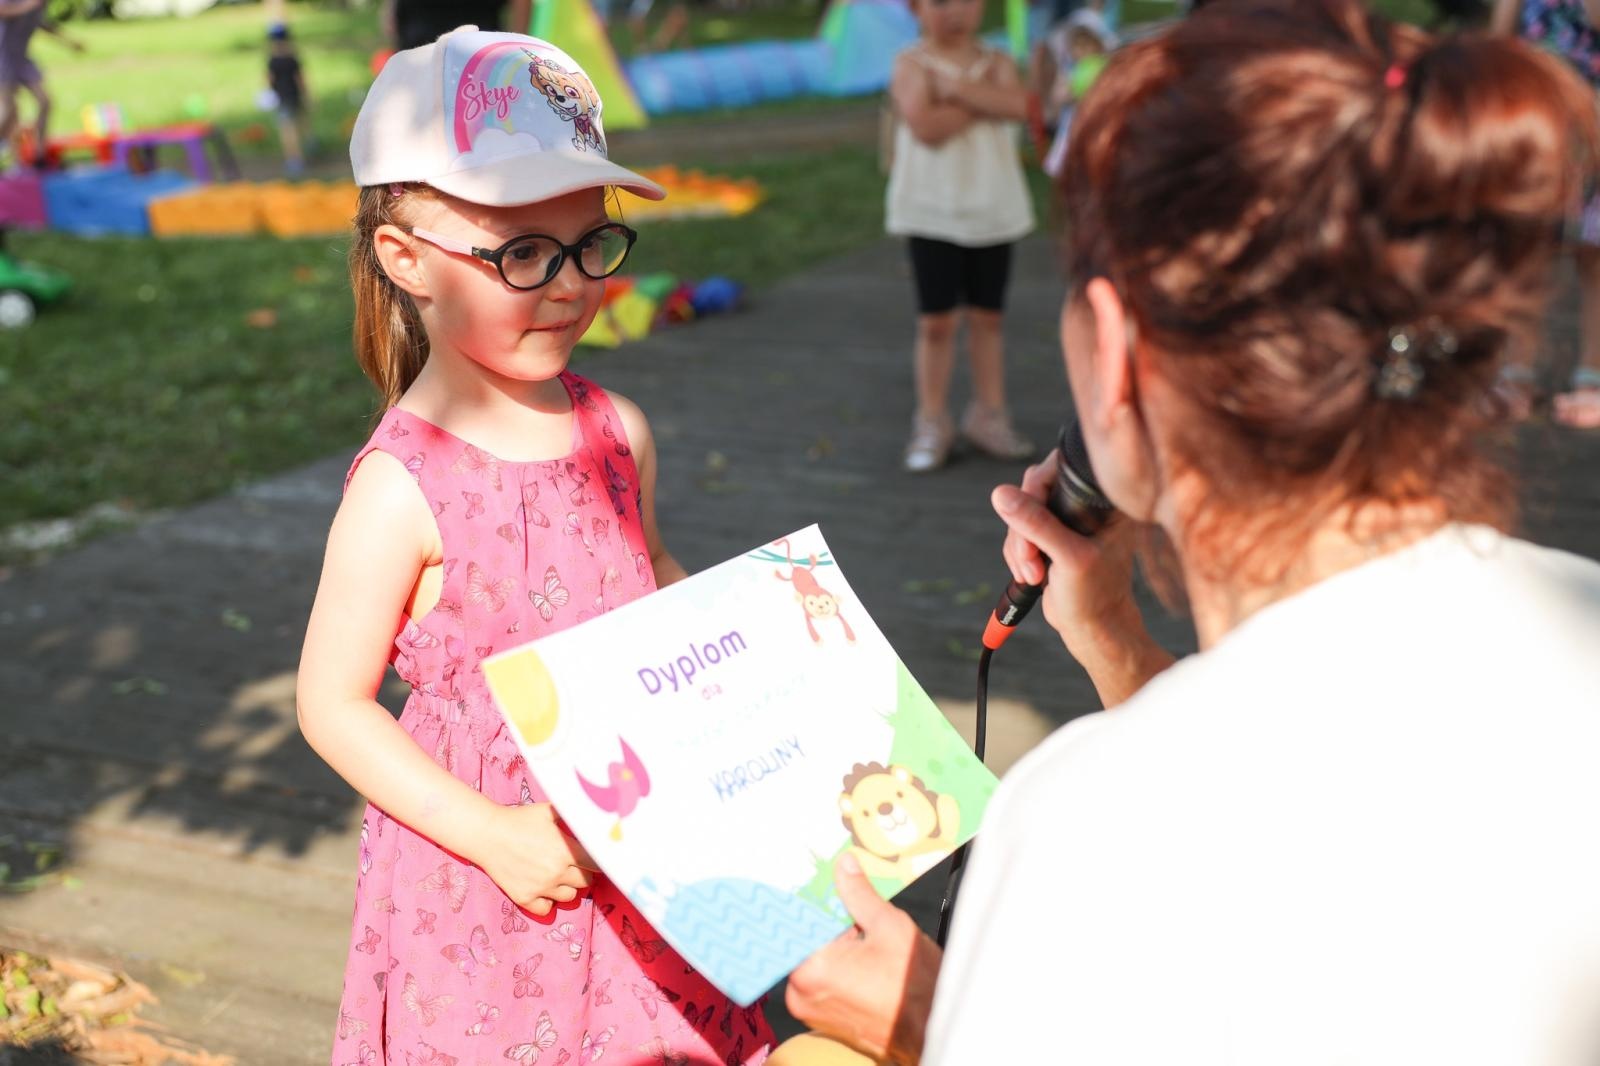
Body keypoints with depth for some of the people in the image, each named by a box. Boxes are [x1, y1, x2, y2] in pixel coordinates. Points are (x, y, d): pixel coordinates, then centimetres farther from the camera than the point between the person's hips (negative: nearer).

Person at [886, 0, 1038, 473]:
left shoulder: (996, 62, 5)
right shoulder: (912, 64, -6)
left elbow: (1016, 106, -16)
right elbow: (927, 127, -23)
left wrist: (957, 87, -19)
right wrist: (982, 100, -15)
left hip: (994, 211, 3)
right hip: (933, 213, -3)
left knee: (987, 316, 11)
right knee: (936, 321, 2)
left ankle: (989, 414, 22)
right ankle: (932, 424, 12)